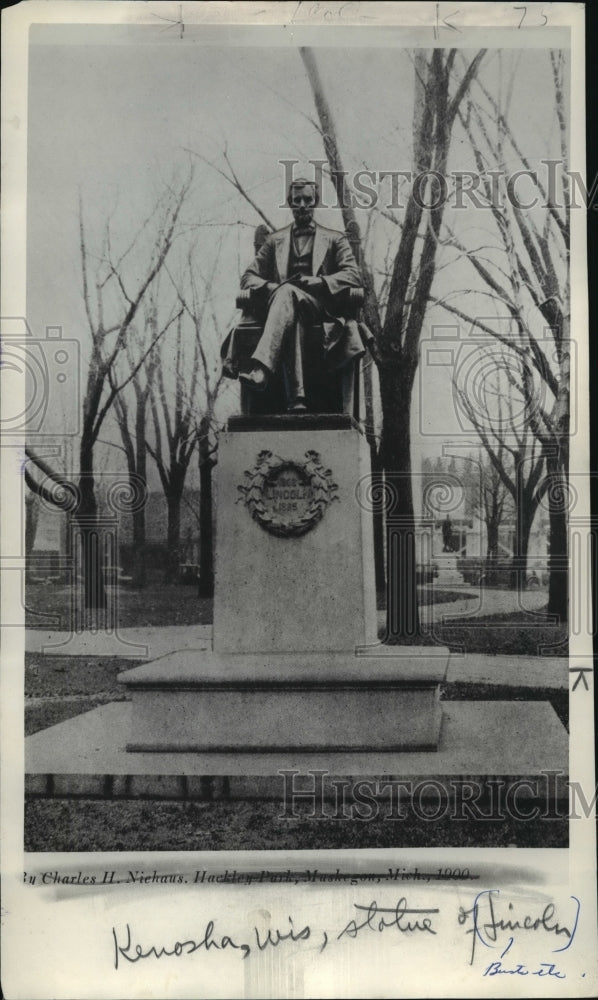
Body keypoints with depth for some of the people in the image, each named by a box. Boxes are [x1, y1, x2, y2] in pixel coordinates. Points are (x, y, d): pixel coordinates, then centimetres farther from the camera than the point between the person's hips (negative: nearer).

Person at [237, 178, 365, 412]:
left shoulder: (334, 239, 24)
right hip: (283, 303, 1)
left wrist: (319, 282, -11)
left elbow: (353, 276, 8)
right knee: (292, 317, -40)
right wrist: (269, 287, -4)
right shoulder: (275, 240, 29)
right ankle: (296, 397, -54)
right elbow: (248, 277, 20)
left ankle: (261, 370, -54)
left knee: (287, 293, -38)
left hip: (320, 307, -1)